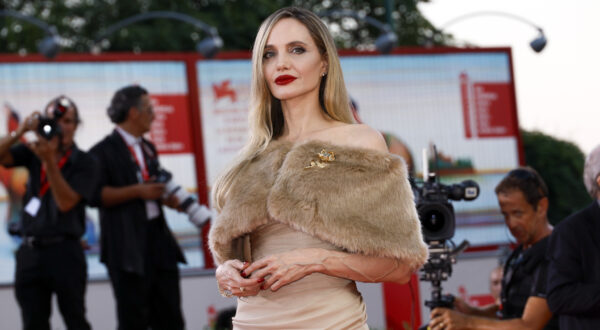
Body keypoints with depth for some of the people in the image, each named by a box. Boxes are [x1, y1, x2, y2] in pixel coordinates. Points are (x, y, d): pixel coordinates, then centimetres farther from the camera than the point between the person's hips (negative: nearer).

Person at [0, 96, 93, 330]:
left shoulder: (83, 163, -3)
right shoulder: (33, 153, 9)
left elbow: (66, 203, -14)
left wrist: (50, 161, -22)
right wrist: (20, 131, -22)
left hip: (64, 251, -4)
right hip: (30, 251, 4)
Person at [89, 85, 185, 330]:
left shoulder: (148, 148, 18)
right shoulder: (104, 151, -7)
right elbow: (96, 194, -17)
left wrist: (168, 197, 8)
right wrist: (138, 191, -20)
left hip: (158, 235, 7)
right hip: (127, 244, -7)